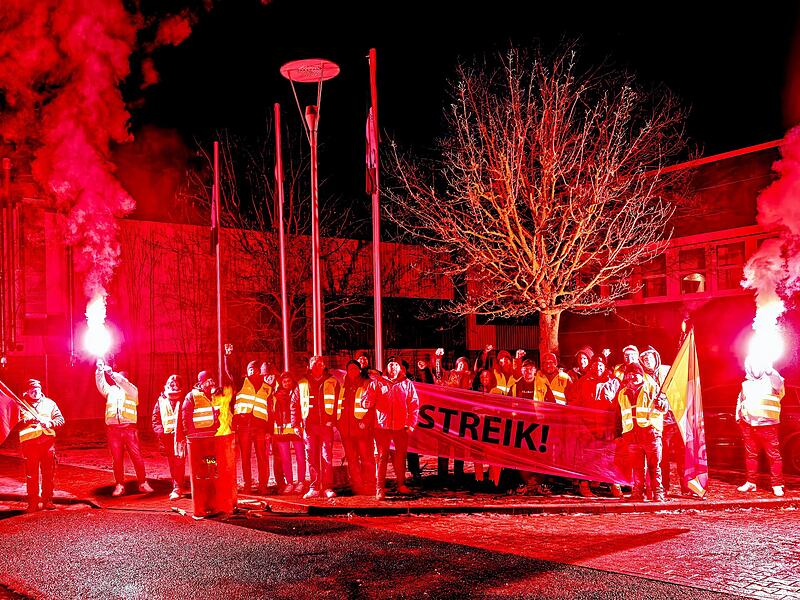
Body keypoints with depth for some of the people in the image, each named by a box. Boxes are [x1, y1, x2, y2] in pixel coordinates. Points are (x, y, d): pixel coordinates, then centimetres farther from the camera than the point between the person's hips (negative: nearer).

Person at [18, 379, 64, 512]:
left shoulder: (49, 403, 14)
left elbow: (60, 419, 9)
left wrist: (50, 423, -11)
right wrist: (28, 421, -20)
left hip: (48, 440, 2)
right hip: (29, 442, -2)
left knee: (48, 473, 5)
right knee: (31, 474, -1)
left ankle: (48, 500, 14)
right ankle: (33, 503, 5)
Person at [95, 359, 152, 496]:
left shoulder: (132, 390, 9)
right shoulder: (110, 390, 19)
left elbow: (123, 383, -11)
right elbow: (100, 384, 3)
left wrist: (111, 372, -19)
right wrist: (100, 370, -11)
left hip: (129, 428, -3)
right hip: (113, 428, 3)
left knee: (137, 457, -4)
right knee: (117, 459, 3)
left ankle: (143, 483, 4)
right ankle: (119, 486, 10)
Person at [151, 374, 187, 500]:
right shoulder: (161, 400, 10)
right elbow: (155, 418, 12)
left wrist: (184, 432, -13)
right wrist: (160, 431, -1)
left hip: (180, 437, -4)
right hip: (166, 437, 4)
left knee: (179, 462, -10)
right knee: (172, 463, 11)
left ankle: (177, 488, -7)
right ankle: (178, 487, 22)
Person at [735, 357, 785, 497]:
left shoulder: (770, 381, 4)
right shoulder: (746, 384, 17)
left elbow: (779, 383, -20)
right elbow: (739, 401, 28)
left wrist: (768, 369, -21)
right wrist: (738, 417, 21)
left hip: (767, 426, -4)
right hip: (748, 426, 4)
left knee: (773, 455, -5)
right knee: (750, 455, 8)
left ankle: (777, 485, -1)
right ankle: (750, 482, 15)